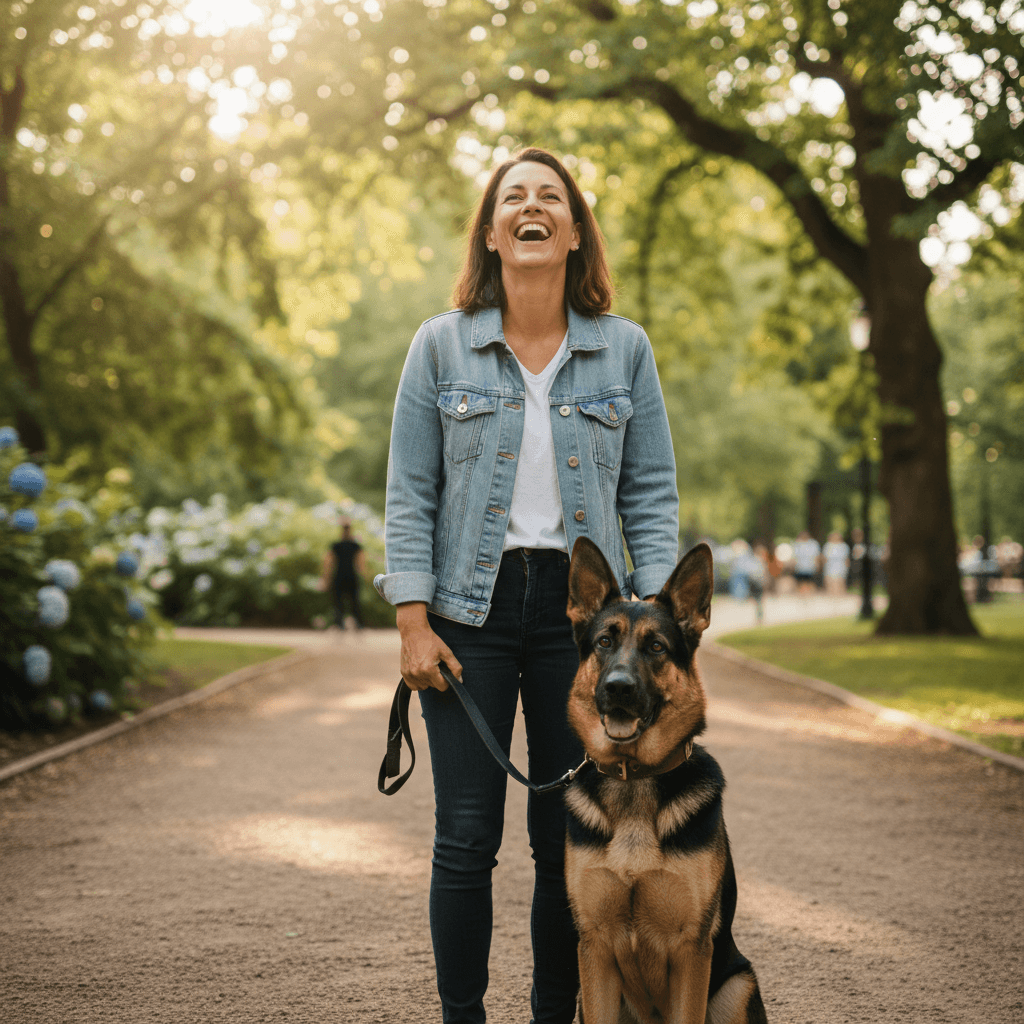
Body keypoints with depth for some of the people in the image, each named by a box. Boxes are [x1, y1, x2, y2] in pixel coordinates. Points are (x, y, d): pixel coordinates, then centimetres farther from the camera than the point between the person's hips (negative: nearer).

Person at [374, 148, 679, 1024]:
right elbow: (410, 492, 2)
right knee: (466, 839, 0)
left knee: (570, 838, 6)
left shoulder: (624, 350, 6)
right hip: (470, 609, -1)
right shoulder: (441, 347, 3)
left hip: (580, 610, 1)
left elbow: (651, 492, 6)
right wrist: (413, 621, -6)